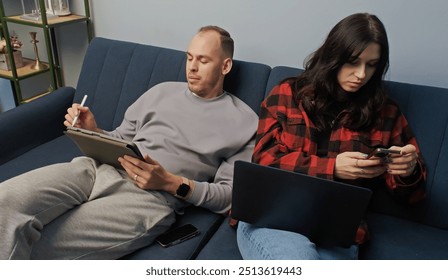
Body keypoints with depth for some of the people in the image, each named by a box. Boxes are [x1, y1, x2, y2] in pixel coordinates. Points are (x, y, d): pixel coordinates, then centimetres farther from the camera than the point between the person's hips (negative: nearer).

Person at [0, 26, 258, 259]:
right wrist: (93, 132, 2)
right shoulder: (162, 91, 21)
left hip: (151, 197, -5)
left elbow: (232, 195, -1)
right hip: (100, 168, 5)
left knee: (36, 249, -23)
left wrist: (170, 182, -13)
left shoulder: (243, 121, 6)